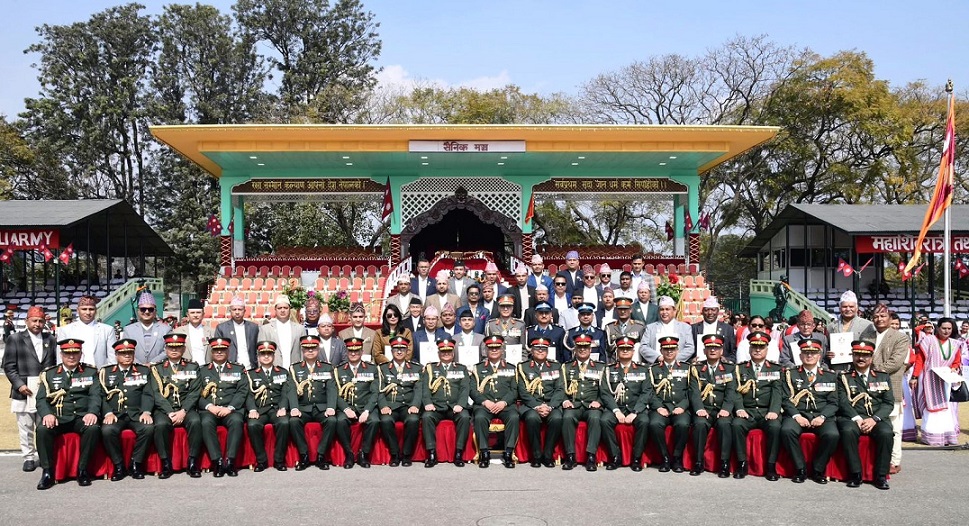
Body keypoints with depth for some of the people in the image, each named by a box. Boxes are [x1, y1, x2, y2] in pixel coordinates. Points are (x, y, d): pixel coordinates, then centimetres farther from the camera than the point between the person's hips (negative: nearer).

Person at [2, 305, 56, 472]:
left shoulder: (50, 339, 12)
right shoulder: (15, 339, 5)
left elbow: (56, 364, 13)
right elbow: (9, 366, 1)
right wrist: (19, 384, -10)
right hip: (24, 390, -1)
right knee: (25, 427, 4)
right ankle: (28, 457, 13)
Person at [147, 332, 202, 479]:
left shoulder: (192, 367, 11)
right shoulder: (157, 368, 10)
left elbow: (194, 392, 2)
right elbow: (157, 394, 0)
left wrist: (183, 411, -13)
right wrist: (170, 413, -14)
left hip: (186, 408, 0)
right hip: (164, 409, 0)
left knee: (195, 422, -32)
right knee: (160, 425, -33)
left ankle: (193, 462, -20)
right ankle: (166, 464, -19)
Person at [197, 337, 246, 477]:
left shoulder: (238, 369, 18)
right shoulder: (202, 371, 19)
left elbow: (242, 392, 6)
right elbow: (197, 394, 7)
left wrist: (229, 408, -10)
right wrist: (209, 406, -11)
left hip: (231, 410, 0)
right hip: (209, 409, 0)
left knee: (237, 421, -34)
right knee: (206, 423, -34)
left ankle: (230, 460, -32)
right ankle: (217, 461, -31)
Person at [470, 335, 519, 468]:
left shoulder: (511, 368, 18)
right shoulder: (478, 368, 17)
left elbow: (514, 390, 9)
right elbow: (473, 390, 7)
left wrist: (504, 402, -10)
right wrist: (485, 402, -11)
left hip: (505, 405, 0)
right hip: (484, 404, 0)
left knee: (514, 417, -32)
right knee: (479, 417, -34)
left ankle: (508, 453, -26)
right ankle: (484, 453, -25)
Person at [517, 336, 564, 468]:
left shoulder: (556, 367, 16)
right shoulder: (523, 367, 11)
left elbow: (560, 390, 6)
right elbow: (523, 391, 1)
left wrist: (550, 406, -11)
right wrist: (537, 406, -14)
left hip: (551, 405, 1)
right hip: (530, 405, -1)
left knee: (556, 418, -32)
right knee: (532, 418, -35)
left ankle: (548, 456, -16)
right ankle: (536, 456, -18)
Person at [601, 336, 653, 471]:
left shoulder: (642, 370, 10)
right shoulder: (609, 370, 11)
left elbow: (646, 393, 0)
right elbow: (606, 393, 2)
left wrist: (634, 413, -13)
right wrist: (616, 411, -14)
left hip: (636, 408, 0)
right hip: (616, 408, 1)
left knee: (644, 422, -32)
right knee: (605, 420, -30)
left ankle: (637, 458, -17)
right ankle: (615, 457, -17)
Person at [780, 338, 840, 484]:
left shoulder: (830, 376, 14)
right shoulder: (790, 374, 11)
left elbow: (834, 402, 8)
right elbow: (786, 399, 3)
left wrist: (822, 417, -10)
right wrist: (796, 416, -13)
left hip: (822, 416, 1)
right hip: (798, 415, -1)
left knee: (832, 434, -31)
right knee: (786, 430, -33)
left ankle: (818, 470, -9)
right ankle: (800, 469, -16)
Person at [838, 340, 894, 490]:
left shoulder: (883, 377, 16)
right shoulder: (844, 377, 10)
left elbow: (889, 403, 7)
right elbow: (843, 402, -1)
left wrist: (874, 419, -10)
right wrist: (857, 418, -17)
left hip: (877, 418, 1)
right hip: (852, 417, -1)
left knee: (886, 433, -31)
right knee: (848, 431, -34)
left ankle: (881, 475, -18)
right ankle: (855, 474, -22)